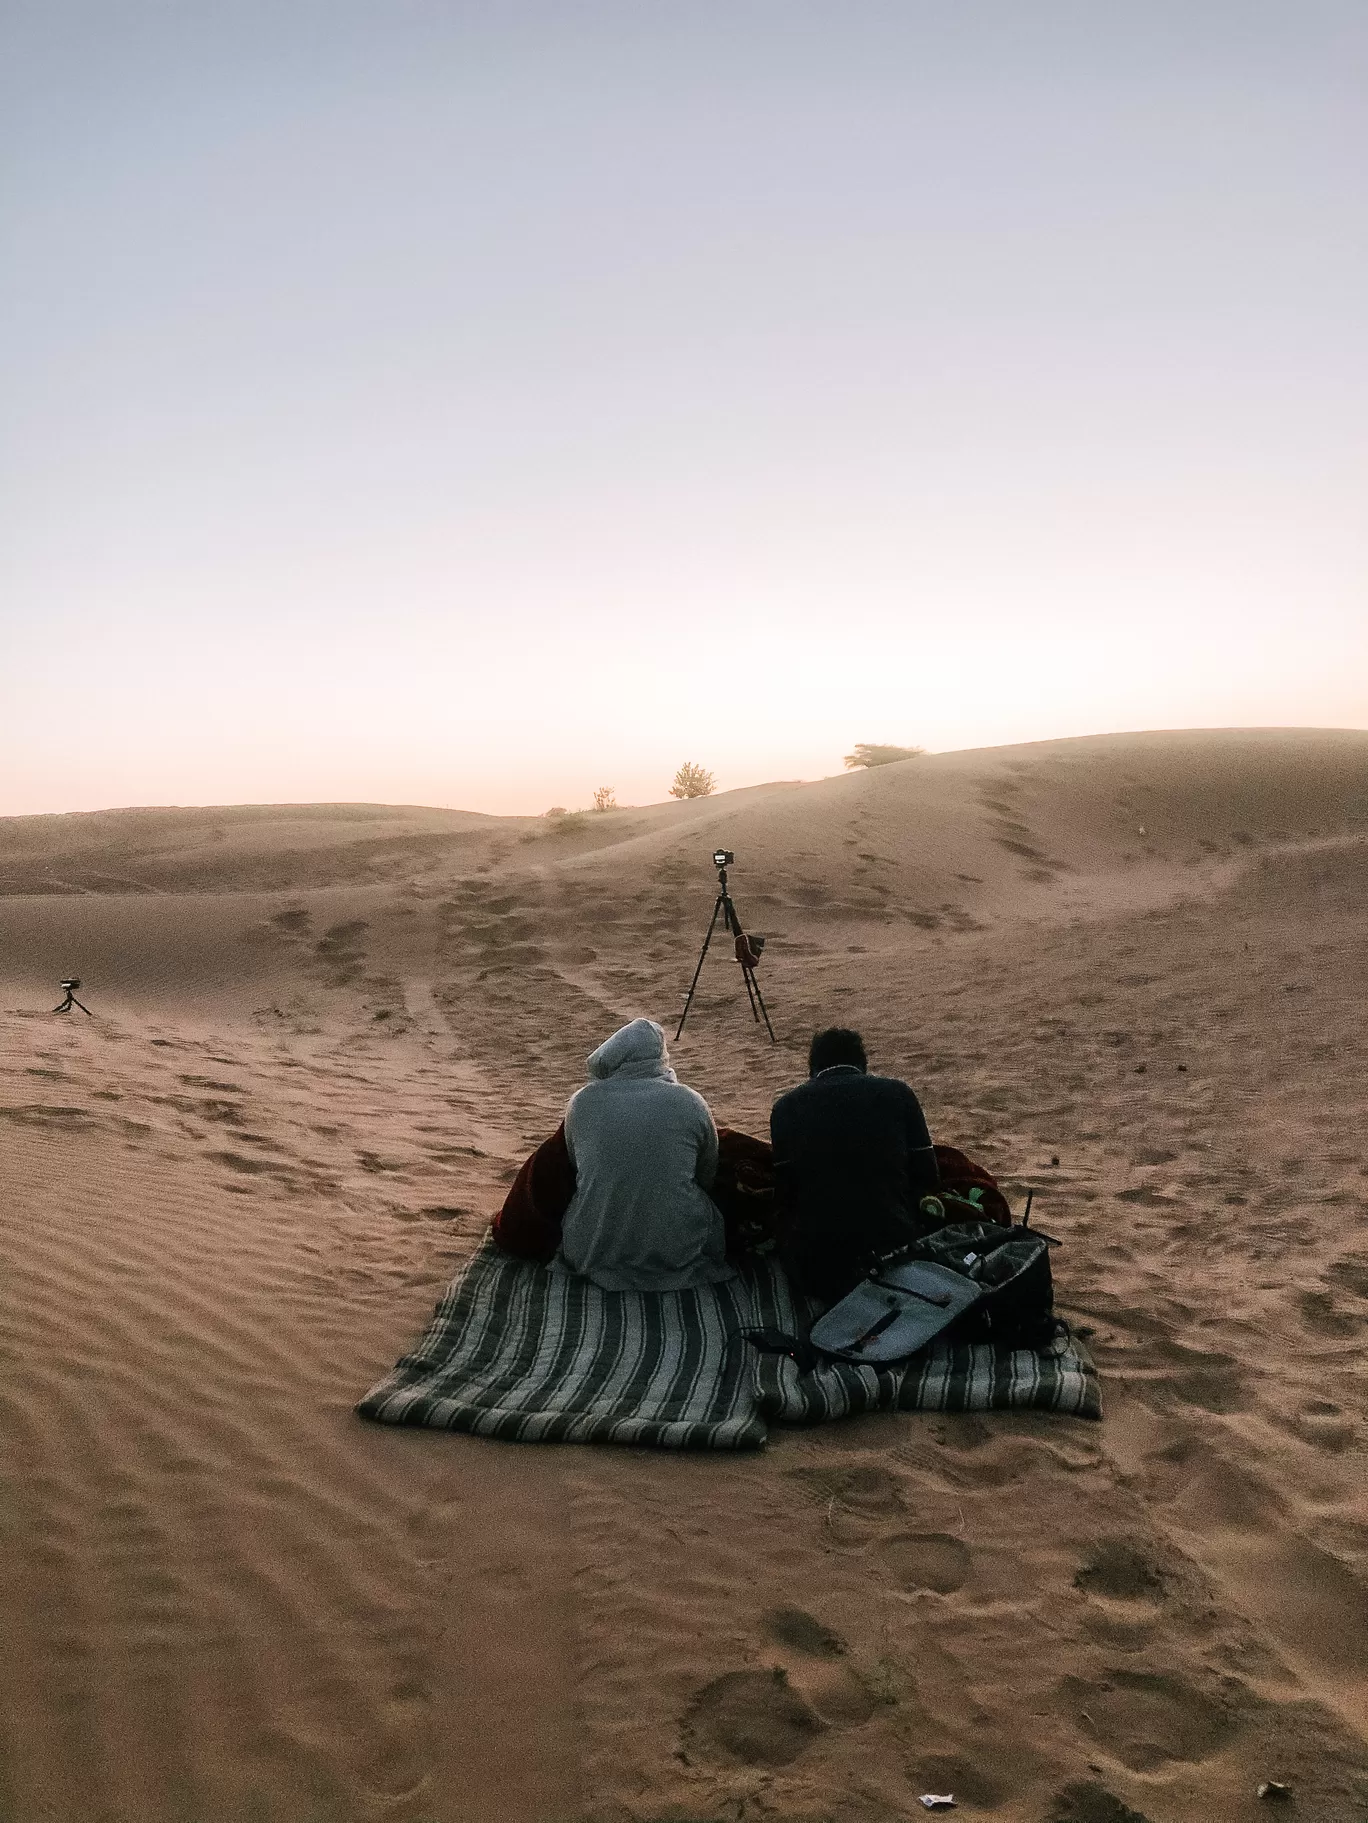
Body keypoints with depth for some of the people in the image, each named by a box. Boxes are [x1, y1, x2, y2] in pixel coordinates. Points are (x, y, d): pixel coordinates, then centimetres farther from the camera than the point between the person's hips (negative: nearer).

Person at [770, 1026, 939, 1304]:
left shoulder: (787, 1106, 5)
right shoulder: (898, 1093, 6)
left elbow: (785, 1192, 8)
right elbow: (927, 1178, 8)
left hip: (817, 1268, -1)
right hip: (897, 1252, 1)